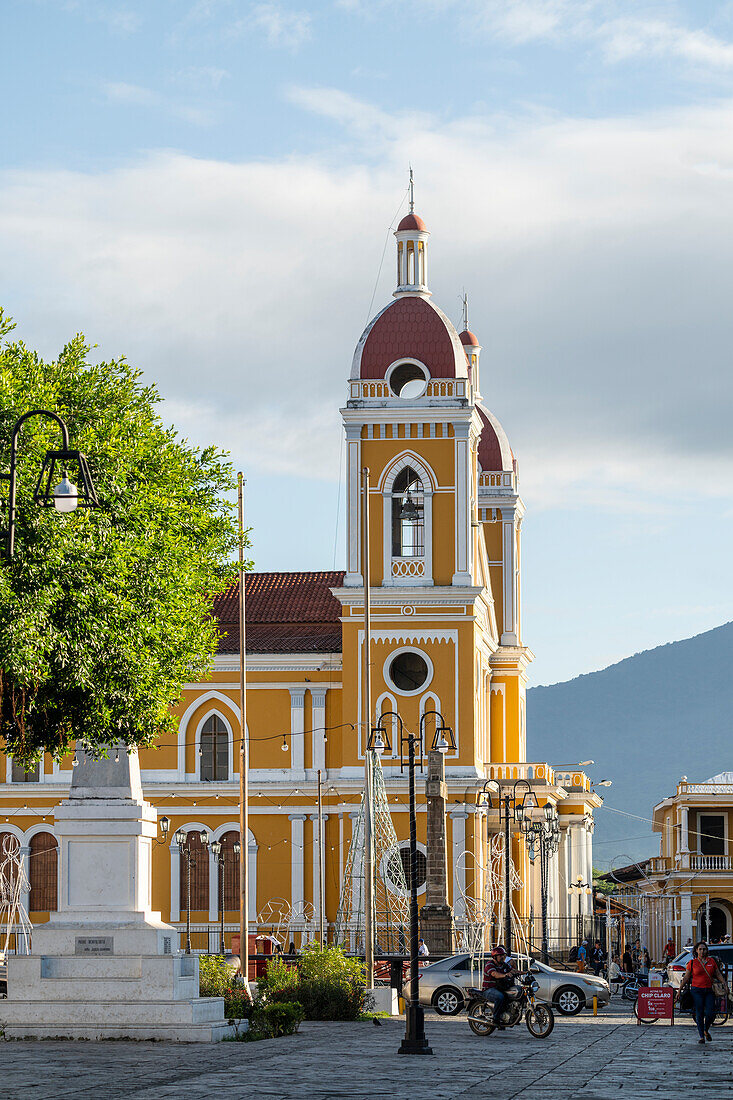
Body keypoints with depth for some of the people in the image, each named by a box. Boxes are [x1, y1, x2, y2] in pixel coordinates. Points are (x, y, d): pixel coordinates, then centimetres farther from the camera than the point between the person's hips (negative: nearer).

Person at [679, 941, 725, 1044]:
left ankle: (706, 1031, 22)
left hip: (709, 991, 2)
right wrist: (680, 990, 1)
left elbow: (718, 975, 13)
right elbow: (686, 978, 5)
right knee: (699, 1014, -4)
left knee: (710, 1014, -5)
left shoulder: (712, 961, 8)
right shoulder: (692, 962, 2)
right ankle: (701, 1036, 6)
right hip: (697, 991, -2)